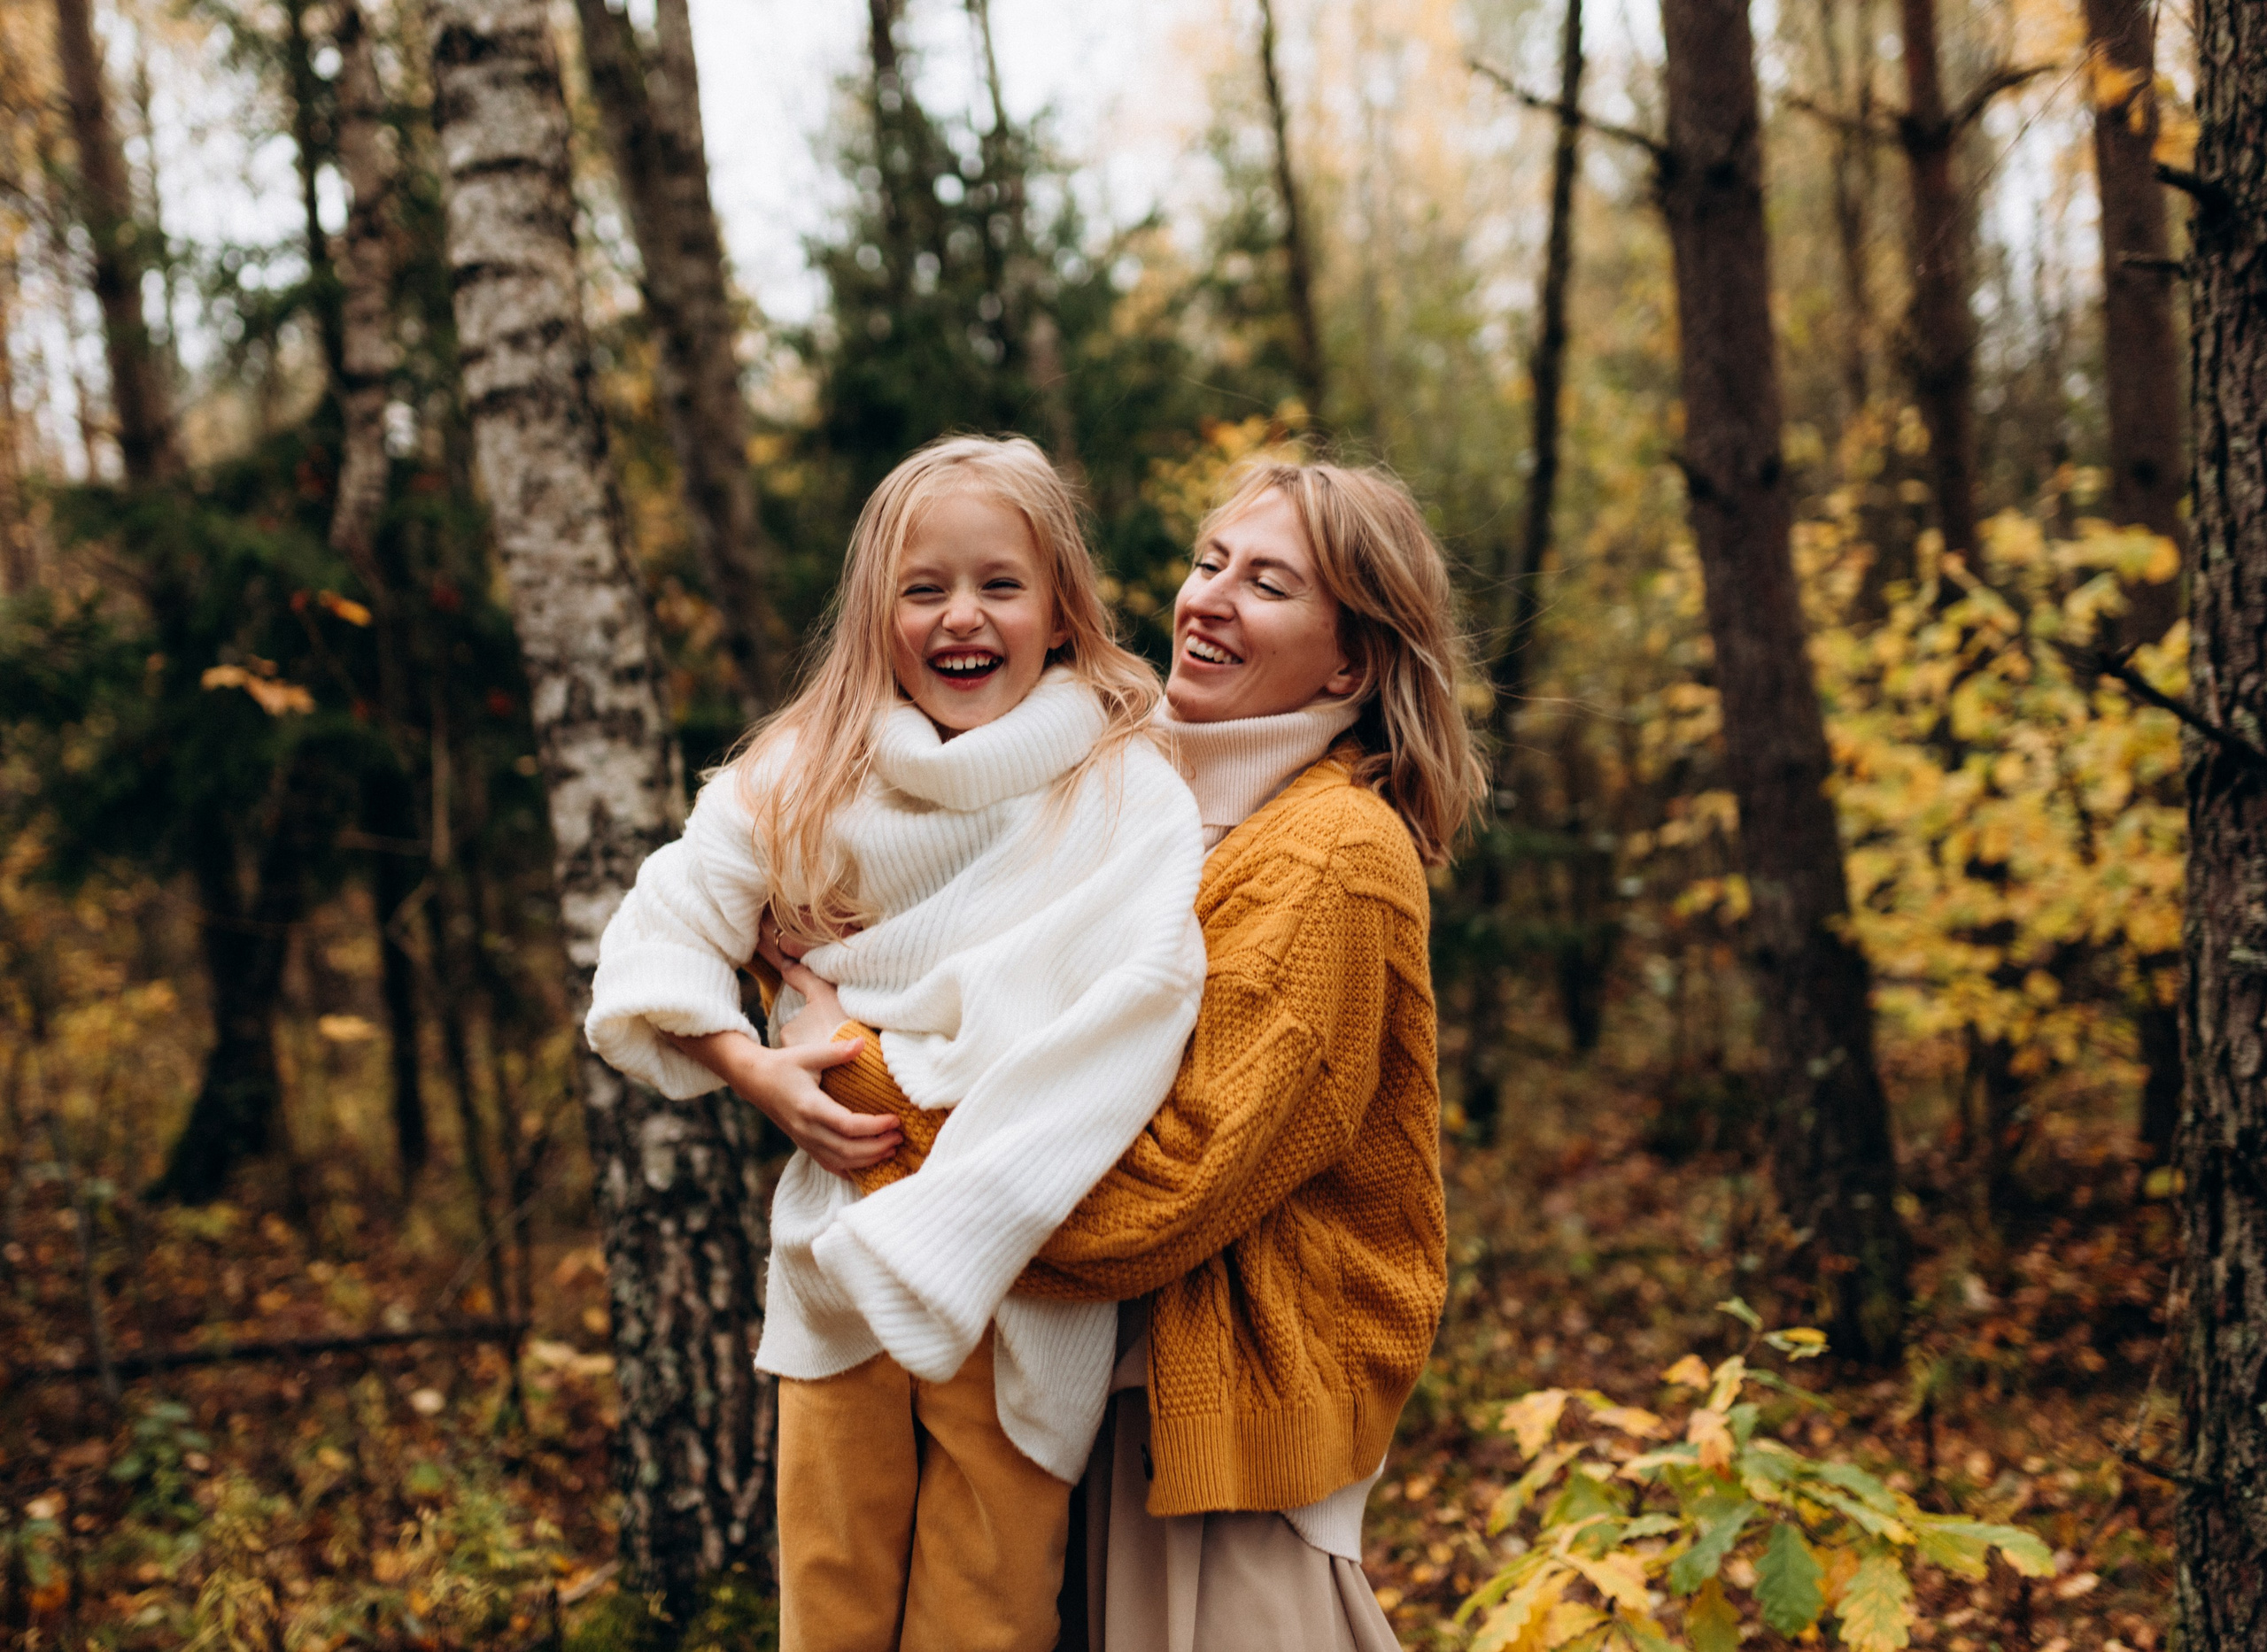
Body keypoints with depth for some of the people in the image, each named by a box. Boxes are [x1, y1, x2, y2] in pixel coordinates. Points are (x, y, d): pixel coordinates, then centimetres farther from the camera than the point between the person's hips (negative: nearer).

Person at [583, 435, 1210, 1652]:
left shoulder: (1125, 787, -5)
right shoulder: (808, 776, 5)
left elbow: (1143, 987, -20)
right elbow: (662, 933, 10)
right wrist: (754, 1070, -7)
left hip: (1018, 1277, -2)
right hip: (838, 1264, 2)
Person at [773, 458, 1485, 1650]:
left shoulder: (1334, 858, -18)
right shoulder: (1164, 801, 7)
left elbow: (1159, 1193, -24)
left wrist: (858, 1067, -17)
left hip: (1240, 1388, -7)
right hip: (1119, 1381, 7)